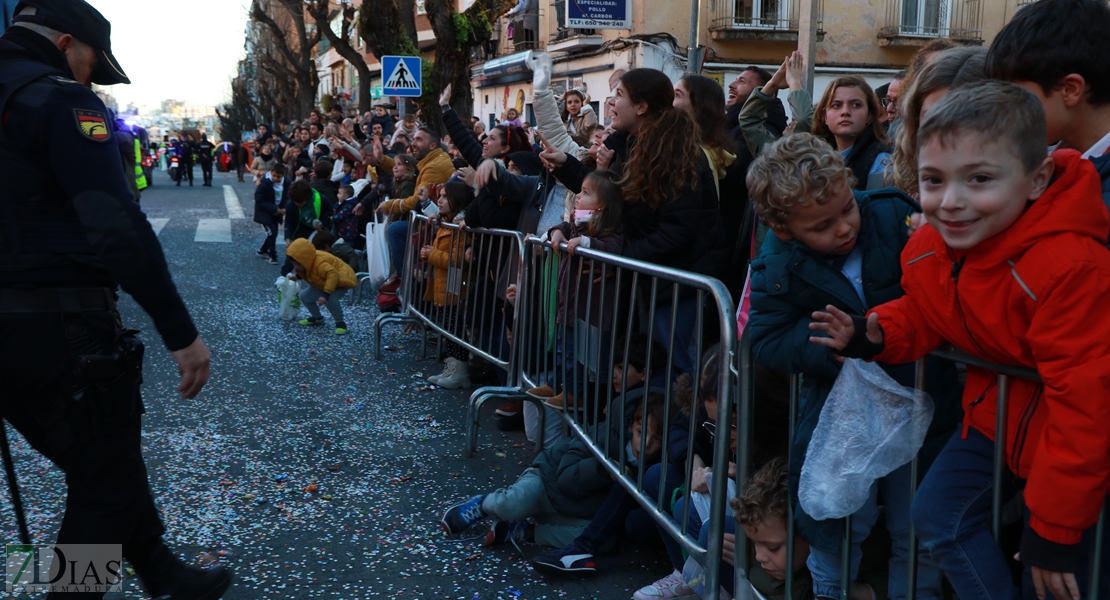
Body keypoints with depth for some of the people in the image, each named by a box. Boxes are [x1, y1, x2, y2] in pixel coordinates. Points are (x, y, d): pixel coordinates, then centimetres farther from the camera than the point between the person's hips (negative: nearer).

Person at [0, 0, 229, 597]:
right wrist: (181, 333, -21)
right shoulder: (61, 100, -11)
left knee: (107, 463, 22)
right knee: (104, 482, 6)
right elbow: (118, 226, -22)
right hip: (59, 325, -9)